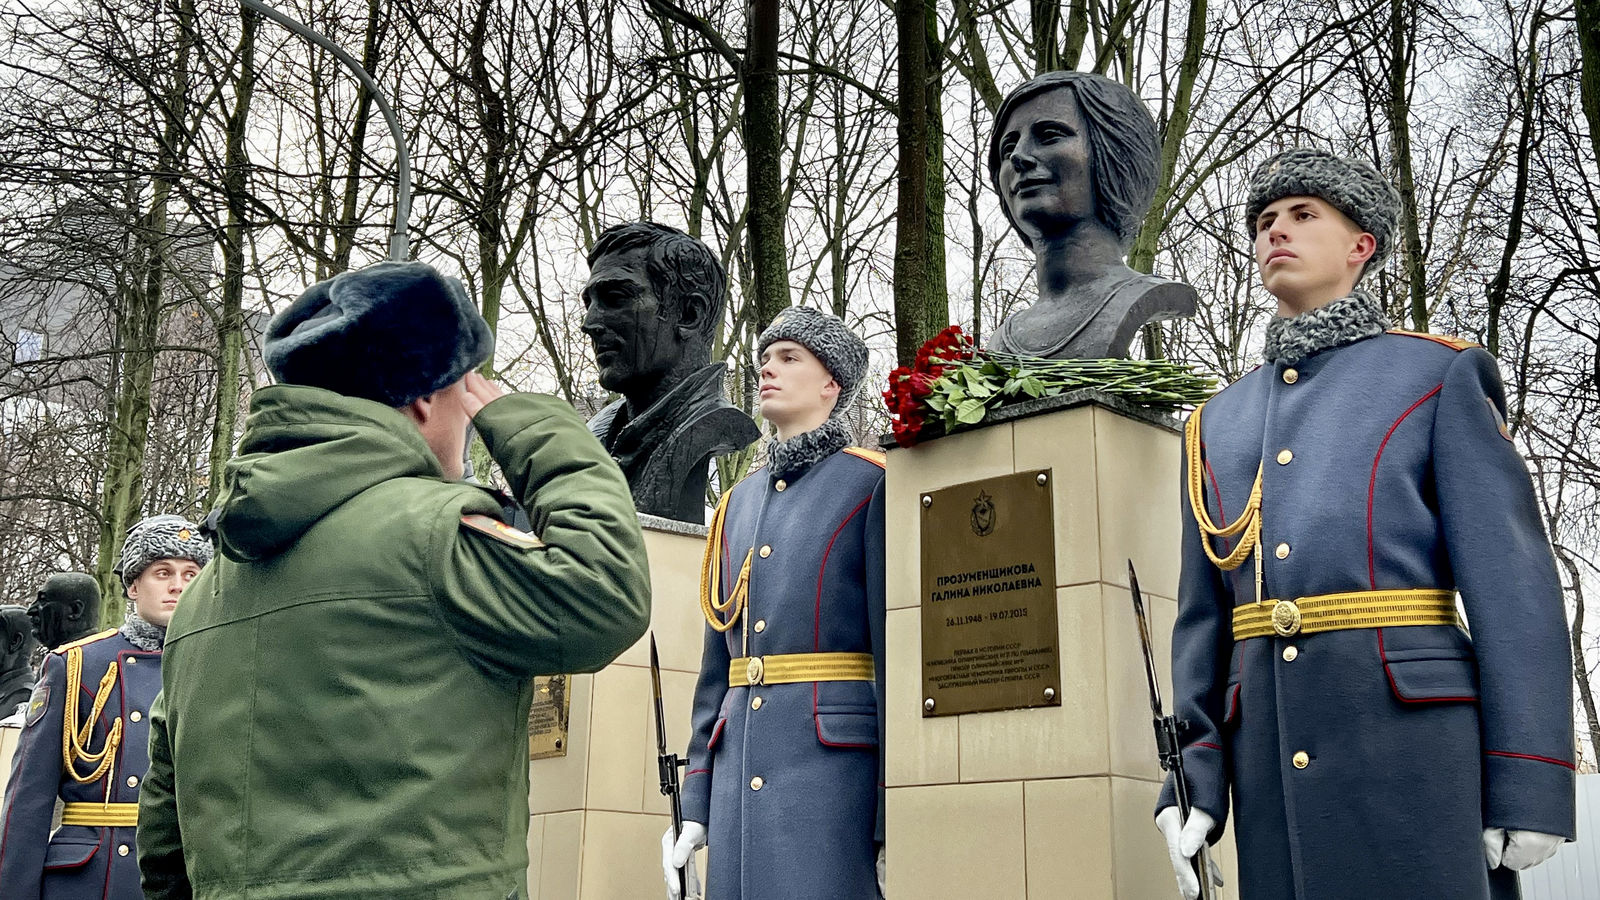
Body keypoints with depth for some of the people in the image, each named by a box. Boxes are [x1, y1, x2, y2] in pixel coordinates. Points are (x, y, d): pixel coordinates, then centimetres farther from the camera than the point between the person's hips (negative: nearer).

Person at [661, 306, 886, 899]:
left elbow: (896, 648, -8)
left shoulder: (871, 486, -1)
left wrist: (894, 823, -13)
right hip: (738, 768, 6)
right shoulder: (739, 502, 18)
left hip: (835, 757, -6)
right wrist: (694, 805, 13)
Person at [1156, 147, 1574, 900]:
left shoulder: (1442, 375, 7)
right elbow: (1204, 616, 16)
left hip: (1416, 726, -4)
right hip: (1272, 741, 4)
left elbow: (1513, 580, -3)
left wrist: (1527, 784, -11)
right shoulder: (1218, 423, 20)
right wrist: (1192, 778, 5)